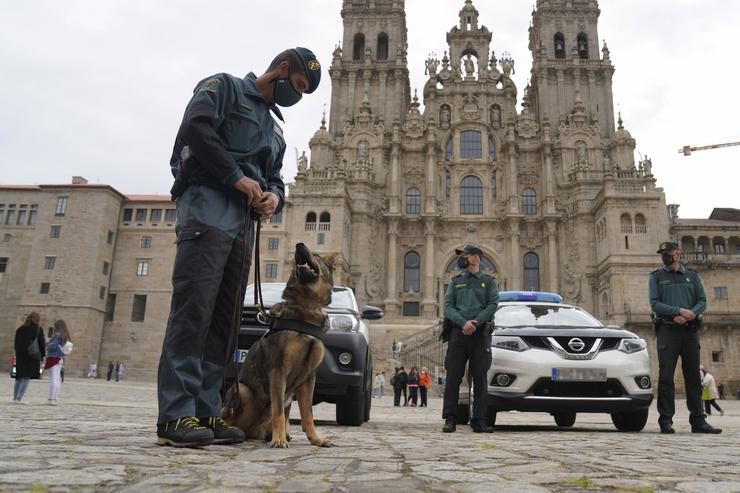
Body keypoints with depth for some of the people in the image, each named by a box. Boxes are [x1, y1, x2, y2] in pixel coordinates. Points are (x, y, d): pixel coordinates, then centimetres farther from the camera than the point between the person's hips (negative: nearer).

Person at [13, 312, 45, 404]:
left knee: (19, 378, 16)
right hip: (32, 356, -5)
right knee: (27, 377, -1)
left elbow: (16, 344, 11)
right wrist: (42, 355, 5)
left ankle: (15, 397, 18)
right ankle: (19, 398, -9)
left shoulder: (19, 329, 8)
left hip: (20, 356, 5)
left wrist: (18, 355, 18)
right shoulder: (38, 329, -4)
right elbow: (41, 343, -4)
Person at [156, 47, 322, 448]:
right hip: (209, 207, -8)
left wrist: (273, 196, 5)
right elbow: (195, 127, -9)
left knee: (224, 318, 1)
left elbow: (274, 178, 29)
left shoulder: (274, 129, 31)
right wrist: (238, 177, -12)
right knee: (193, 308, -16)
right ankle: (176, 415, -17)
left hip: (244, 223, 8)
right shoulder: (224, 87, 9)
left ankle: (205, 412, 2)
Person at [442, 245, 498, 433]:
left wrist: (476, 322, -15)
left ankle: (479, 420, 5)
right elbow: (448, 306, 5)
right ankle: (450, 419, 1)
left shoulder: (489, 281, 13)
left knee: (480, 378, 0)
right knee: (453, 376, -3)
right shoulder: (455, 282, 17)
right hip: (458, 332, 1)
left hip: (480, 333, -1)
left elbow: (493, 304, -1)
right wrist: (463, 322, -13)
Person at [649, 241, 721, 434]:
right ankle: (666, 421, -4)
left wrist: (690, 315, -12)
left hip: (690, 330, 3)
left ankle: (698, 421, 11)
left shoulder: (692, 276, 15)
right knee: (666, 376, -6)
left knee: (693, 376, 5)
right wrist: (680, 311, -15)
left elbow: (702, 301, 7)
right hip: (667, 330, -3)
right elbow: (655, 304, -3)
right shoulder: (656, 277, 7)